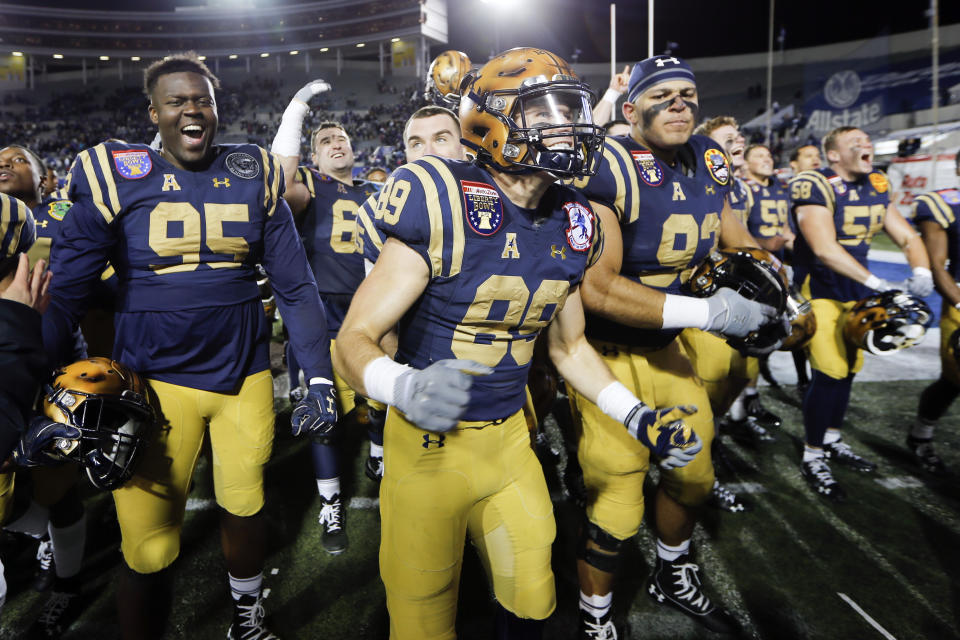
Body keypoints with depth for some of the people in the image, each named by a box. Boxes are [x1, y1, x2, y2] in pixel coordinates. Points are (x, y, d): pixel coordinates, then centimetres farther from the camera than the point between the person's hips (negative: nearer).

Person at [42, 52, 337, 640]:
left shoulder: (253, 176, 3)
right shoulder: (117, 176, -2)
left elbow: (295, 285, 2)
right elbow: (65, 293, -2)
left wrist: (321, 377, -2)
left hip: (245, 373, 2)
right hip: (156, 378, -1)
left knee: (244, 510, 17)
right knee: (148, 552, 0)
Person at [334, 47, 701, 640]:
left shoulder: (571, 224, 0)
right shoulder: (446, 206, -20)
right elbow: (355, 338, -20)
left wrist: (638, 416, 4)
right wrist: (406, 387, -42)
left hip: (511, 437, 6)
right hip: (430, 443, -5)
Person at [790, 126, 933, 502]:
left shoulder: (876, 187, 6)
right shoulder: (814, 186, -18)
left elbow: (908, 237, 7)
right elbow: (824, 249, -28)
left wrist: (921, 272, -13)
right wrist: (876, 284, -33)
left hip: (856, 287, 7)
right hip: (818, 287, -7)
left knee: (848, 368, 12)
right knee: (829, 371, -11)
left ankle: (832, 441, 32)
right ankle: (812, 458, 4)